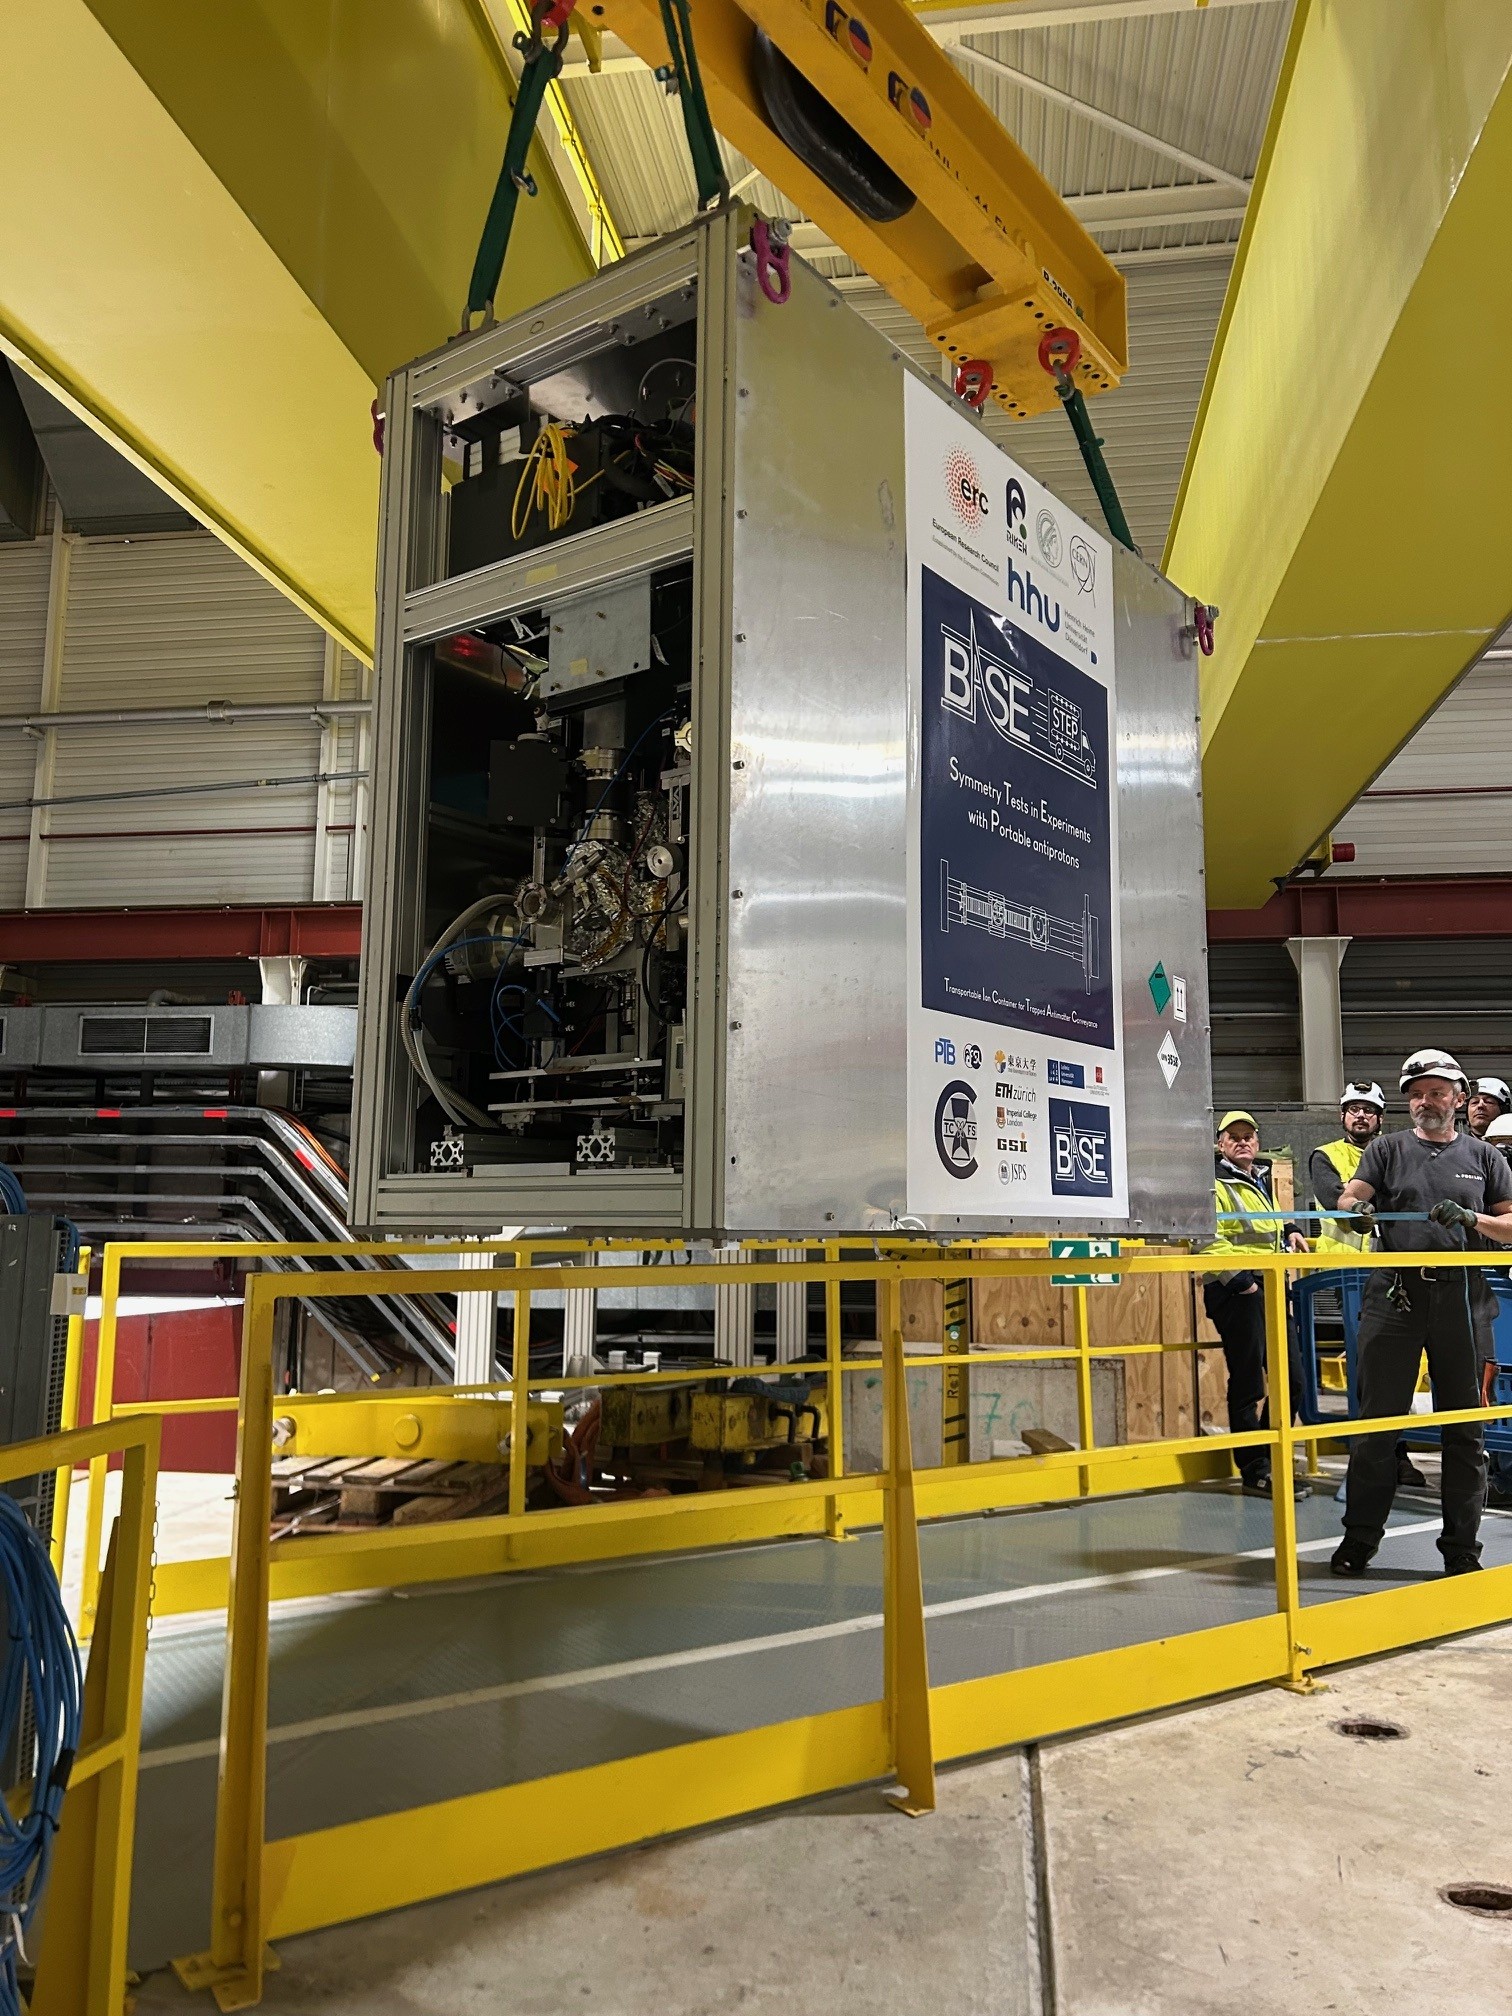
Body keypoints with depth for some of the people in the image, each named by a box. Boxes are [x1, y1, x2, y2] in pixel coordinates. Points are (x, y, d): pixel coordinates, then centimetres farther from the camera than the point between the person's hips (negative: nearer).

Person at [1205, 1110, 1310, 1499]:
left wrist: (1289, 1231, 22)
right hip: (1235, 1290, -9)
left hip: (1270, 1288, 9)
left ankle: (1269, 1457, 25)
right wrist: (1240, 1281, -21)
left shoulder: (1262, 1179, 21)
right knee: (1248, 1381, -4)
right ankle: (1254, 1469, 7)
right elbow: (1207, 1240, -16)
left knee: (1291, 1378, 11)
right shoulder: (1214, 1182, -6)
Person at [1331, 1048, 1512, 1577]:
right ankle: (1359, 1538, 11)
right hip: (1394, 1295, -1)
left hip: (1460, 1298, 1)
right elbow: (1348, 1197, -2)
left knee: (1465, 1428, 7)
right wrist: (1356, 1209, -25)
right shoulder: (1389, 1149, 11)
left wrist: (1470, 1219, -9)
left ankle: (1462, 1548, 17)